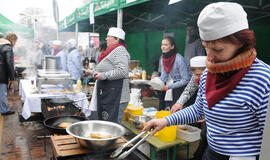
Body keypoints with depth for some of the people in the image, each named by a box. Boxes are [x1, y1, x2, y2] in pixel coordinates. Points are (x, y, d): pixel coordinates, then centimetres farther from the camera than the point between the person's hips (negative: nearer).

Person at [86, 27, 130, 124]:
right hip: (106, 96, 11)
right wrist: (93, 73, 25)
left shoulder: (120, 50, -11)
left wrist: (103, 75, -22)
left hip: (115, 97, -11)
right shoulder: (111, 51, 20)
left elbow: (123, 71, -25)